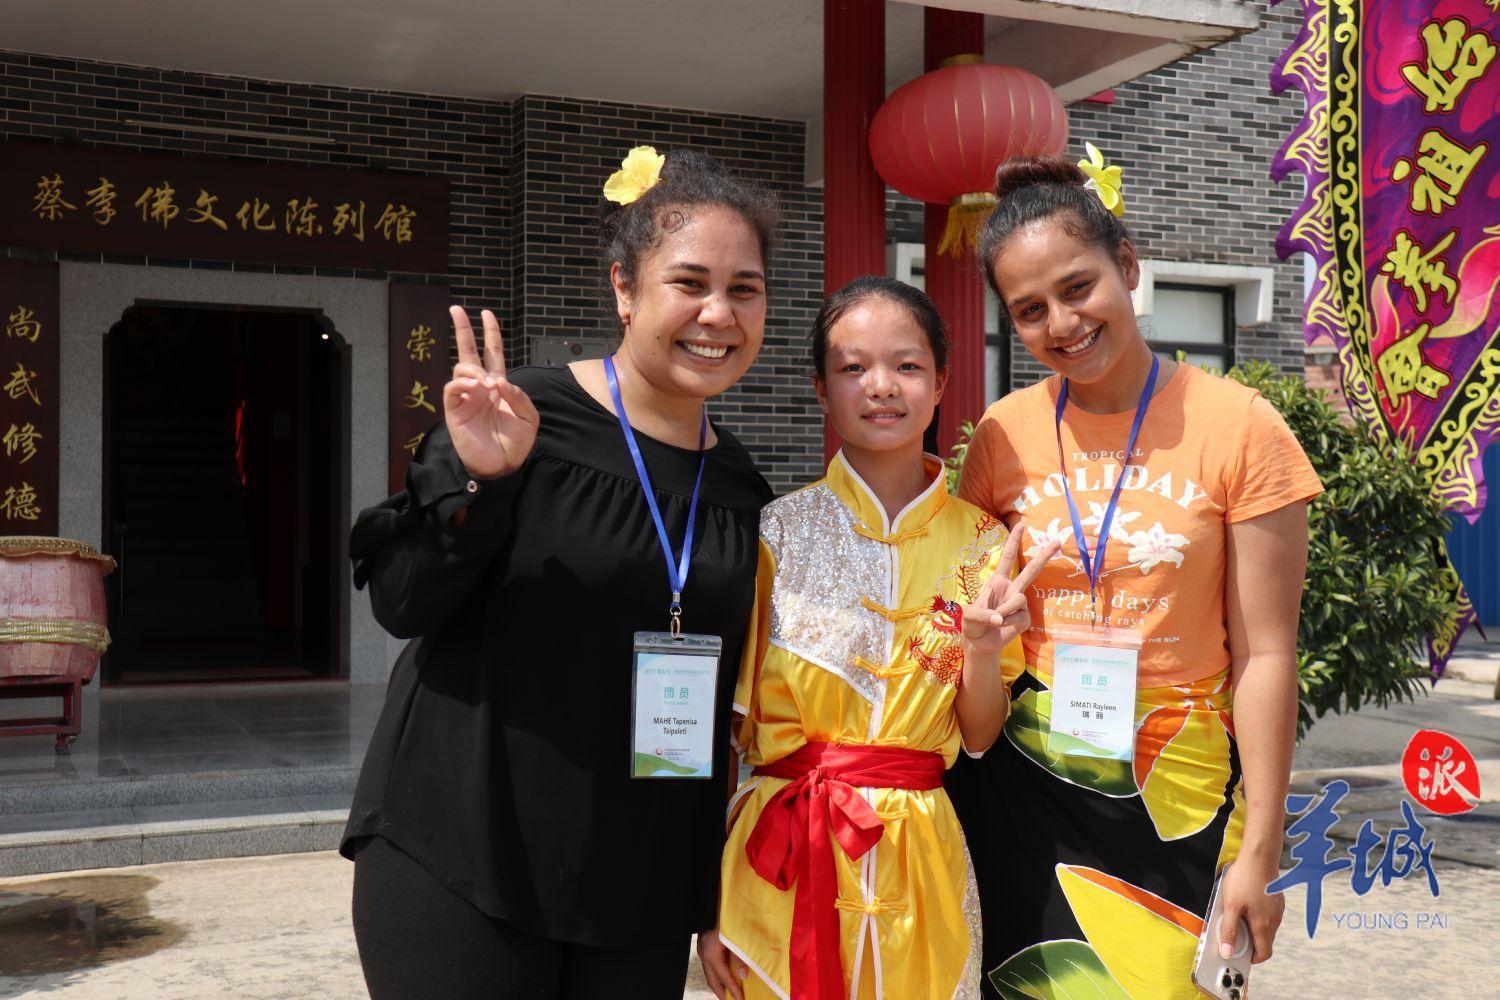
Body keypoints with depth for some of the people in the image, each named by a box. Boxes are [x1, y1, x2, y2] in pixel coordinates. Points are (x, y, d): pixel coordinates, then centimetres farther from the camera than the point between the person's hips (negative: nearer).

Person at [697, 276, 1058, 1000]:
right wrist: (706, 899, -6)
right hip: (783, 853, -2)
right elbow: (725, 720, -4)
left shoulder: (981, 543, 1)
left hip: (920, 859, 2)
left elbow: (979, 738, 4)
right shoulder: (775, 531, -5)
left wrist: (983, 648, -16)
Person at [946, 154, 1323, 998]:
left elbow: (1263, 656, -7)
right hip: (1019, 791, 2)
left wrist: (1259, 849, -7)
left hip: (1174, 798, -2)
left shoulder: (1239, 428, -8)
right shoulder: (1005, 436, 1)